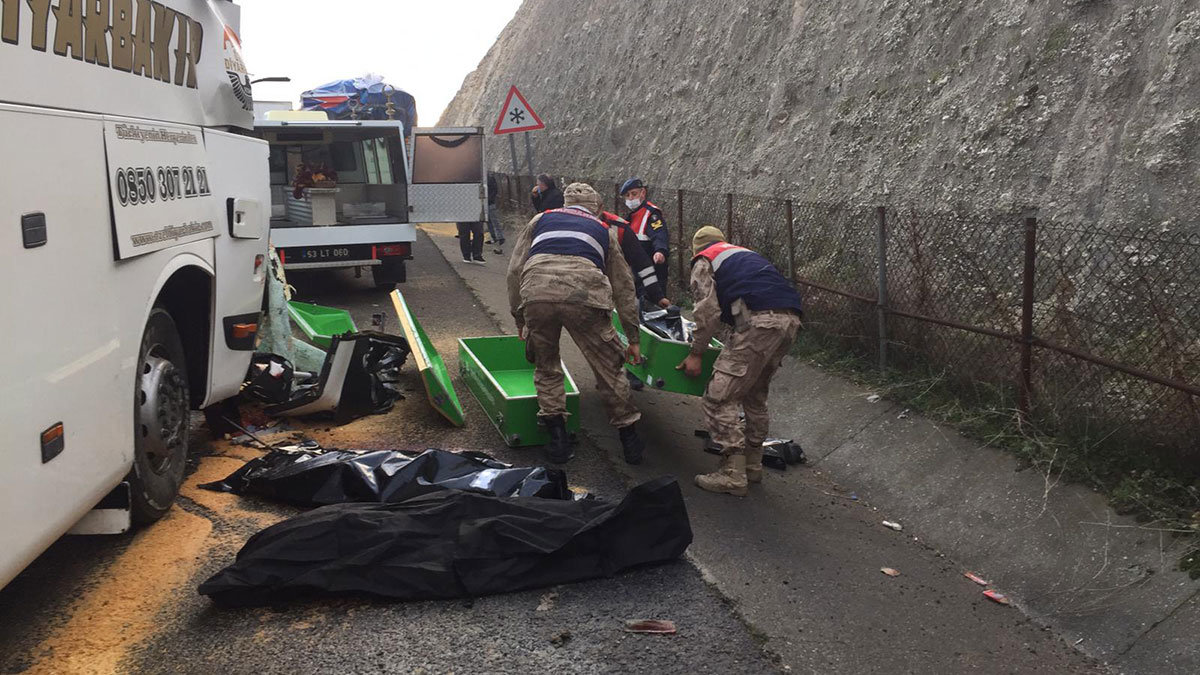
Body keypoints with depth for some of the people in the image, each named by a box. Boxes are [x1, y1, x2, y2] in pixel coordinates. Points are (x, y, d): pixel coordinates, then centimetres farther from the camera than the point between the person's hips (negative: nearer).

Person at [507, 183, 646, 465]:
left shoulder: (541, 219, 33)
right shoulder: (604, 230, 32)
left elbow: (515, 270, 25)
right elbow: (623, 287, 32)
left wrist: (519, 319, 33)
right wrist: (633, 338, 38)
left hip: (536, 294, 1)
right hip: (585, 296, -1)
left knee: (545, 367, 23)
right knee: (609, 368, 16)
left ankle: (558, 439, 23)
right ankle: (629, 439, 26)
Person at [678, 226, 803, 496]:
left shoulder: (703, 262, 15)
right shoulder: (746, 254, 36)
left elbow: (708, 310, 0)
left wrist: (695, 353, 7)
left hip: (761, 321, -8)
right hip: (791, 318, 8)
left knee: (720, 397, -4)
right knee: (755, 395, 23)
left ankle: (732, 475, -7)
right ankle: (752, 465, 31)